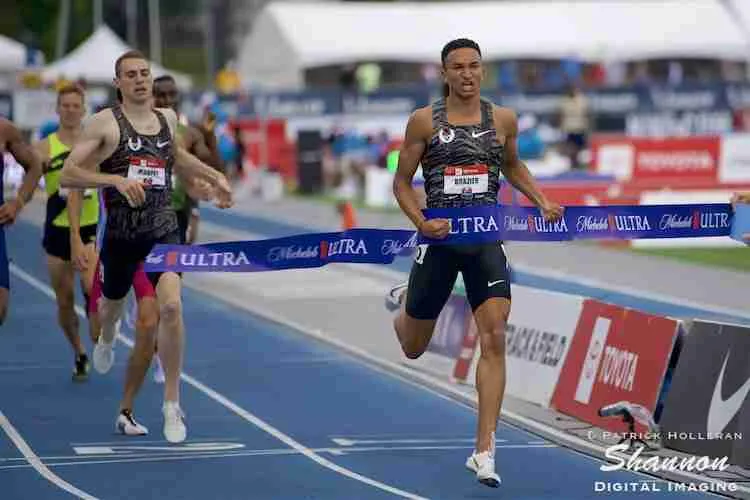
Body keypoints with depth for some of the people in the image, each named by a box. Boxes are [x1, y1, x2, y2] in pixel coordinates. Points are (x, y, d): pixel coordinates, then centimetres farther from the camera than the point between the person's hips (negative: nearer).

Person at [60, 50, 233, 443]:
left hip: (163, 230, 1)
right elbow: (67, 175, -15)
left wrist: (214, 177, 22)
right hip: (120, 233, -1)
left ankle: (172, 404, -11)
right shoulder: (104, 123, -7)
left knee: (171, 306, -19)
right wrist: (116, 179, -27)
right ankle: (106, 339, 63)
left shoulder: (167, 119, 9)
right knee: (113, 302, 21)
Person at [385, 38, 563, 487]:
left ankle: (485, 451, -12)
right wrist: (422, 222, -15)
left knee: (495, 339, -16)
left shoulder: (503, 120, 3)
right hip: (439, 237, -1)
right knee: (413, 350, 14)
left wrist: (543, 202, 7)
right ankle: (403, 301, 54)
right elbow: (402, 182, 2)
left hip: (487, 237, 1)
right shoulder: (424, 120, -4)